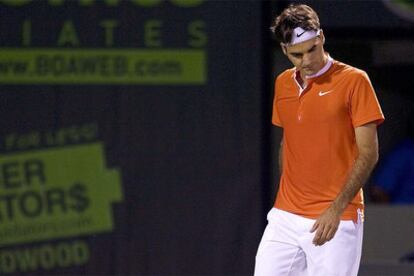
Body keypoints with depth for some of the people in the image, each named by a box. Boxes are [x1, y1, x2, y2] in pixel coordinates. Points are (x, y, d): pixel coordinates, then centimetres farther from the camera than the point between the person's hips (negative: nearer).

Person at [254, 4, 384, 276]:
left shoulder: (354, 80, -7)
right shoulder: (283, 84, 12)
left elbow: (369, 153, -10)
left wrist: (336, 208, -17)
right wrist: (288, 198, 16)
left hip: (337, 221, -5)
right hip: (285, 219, 5)